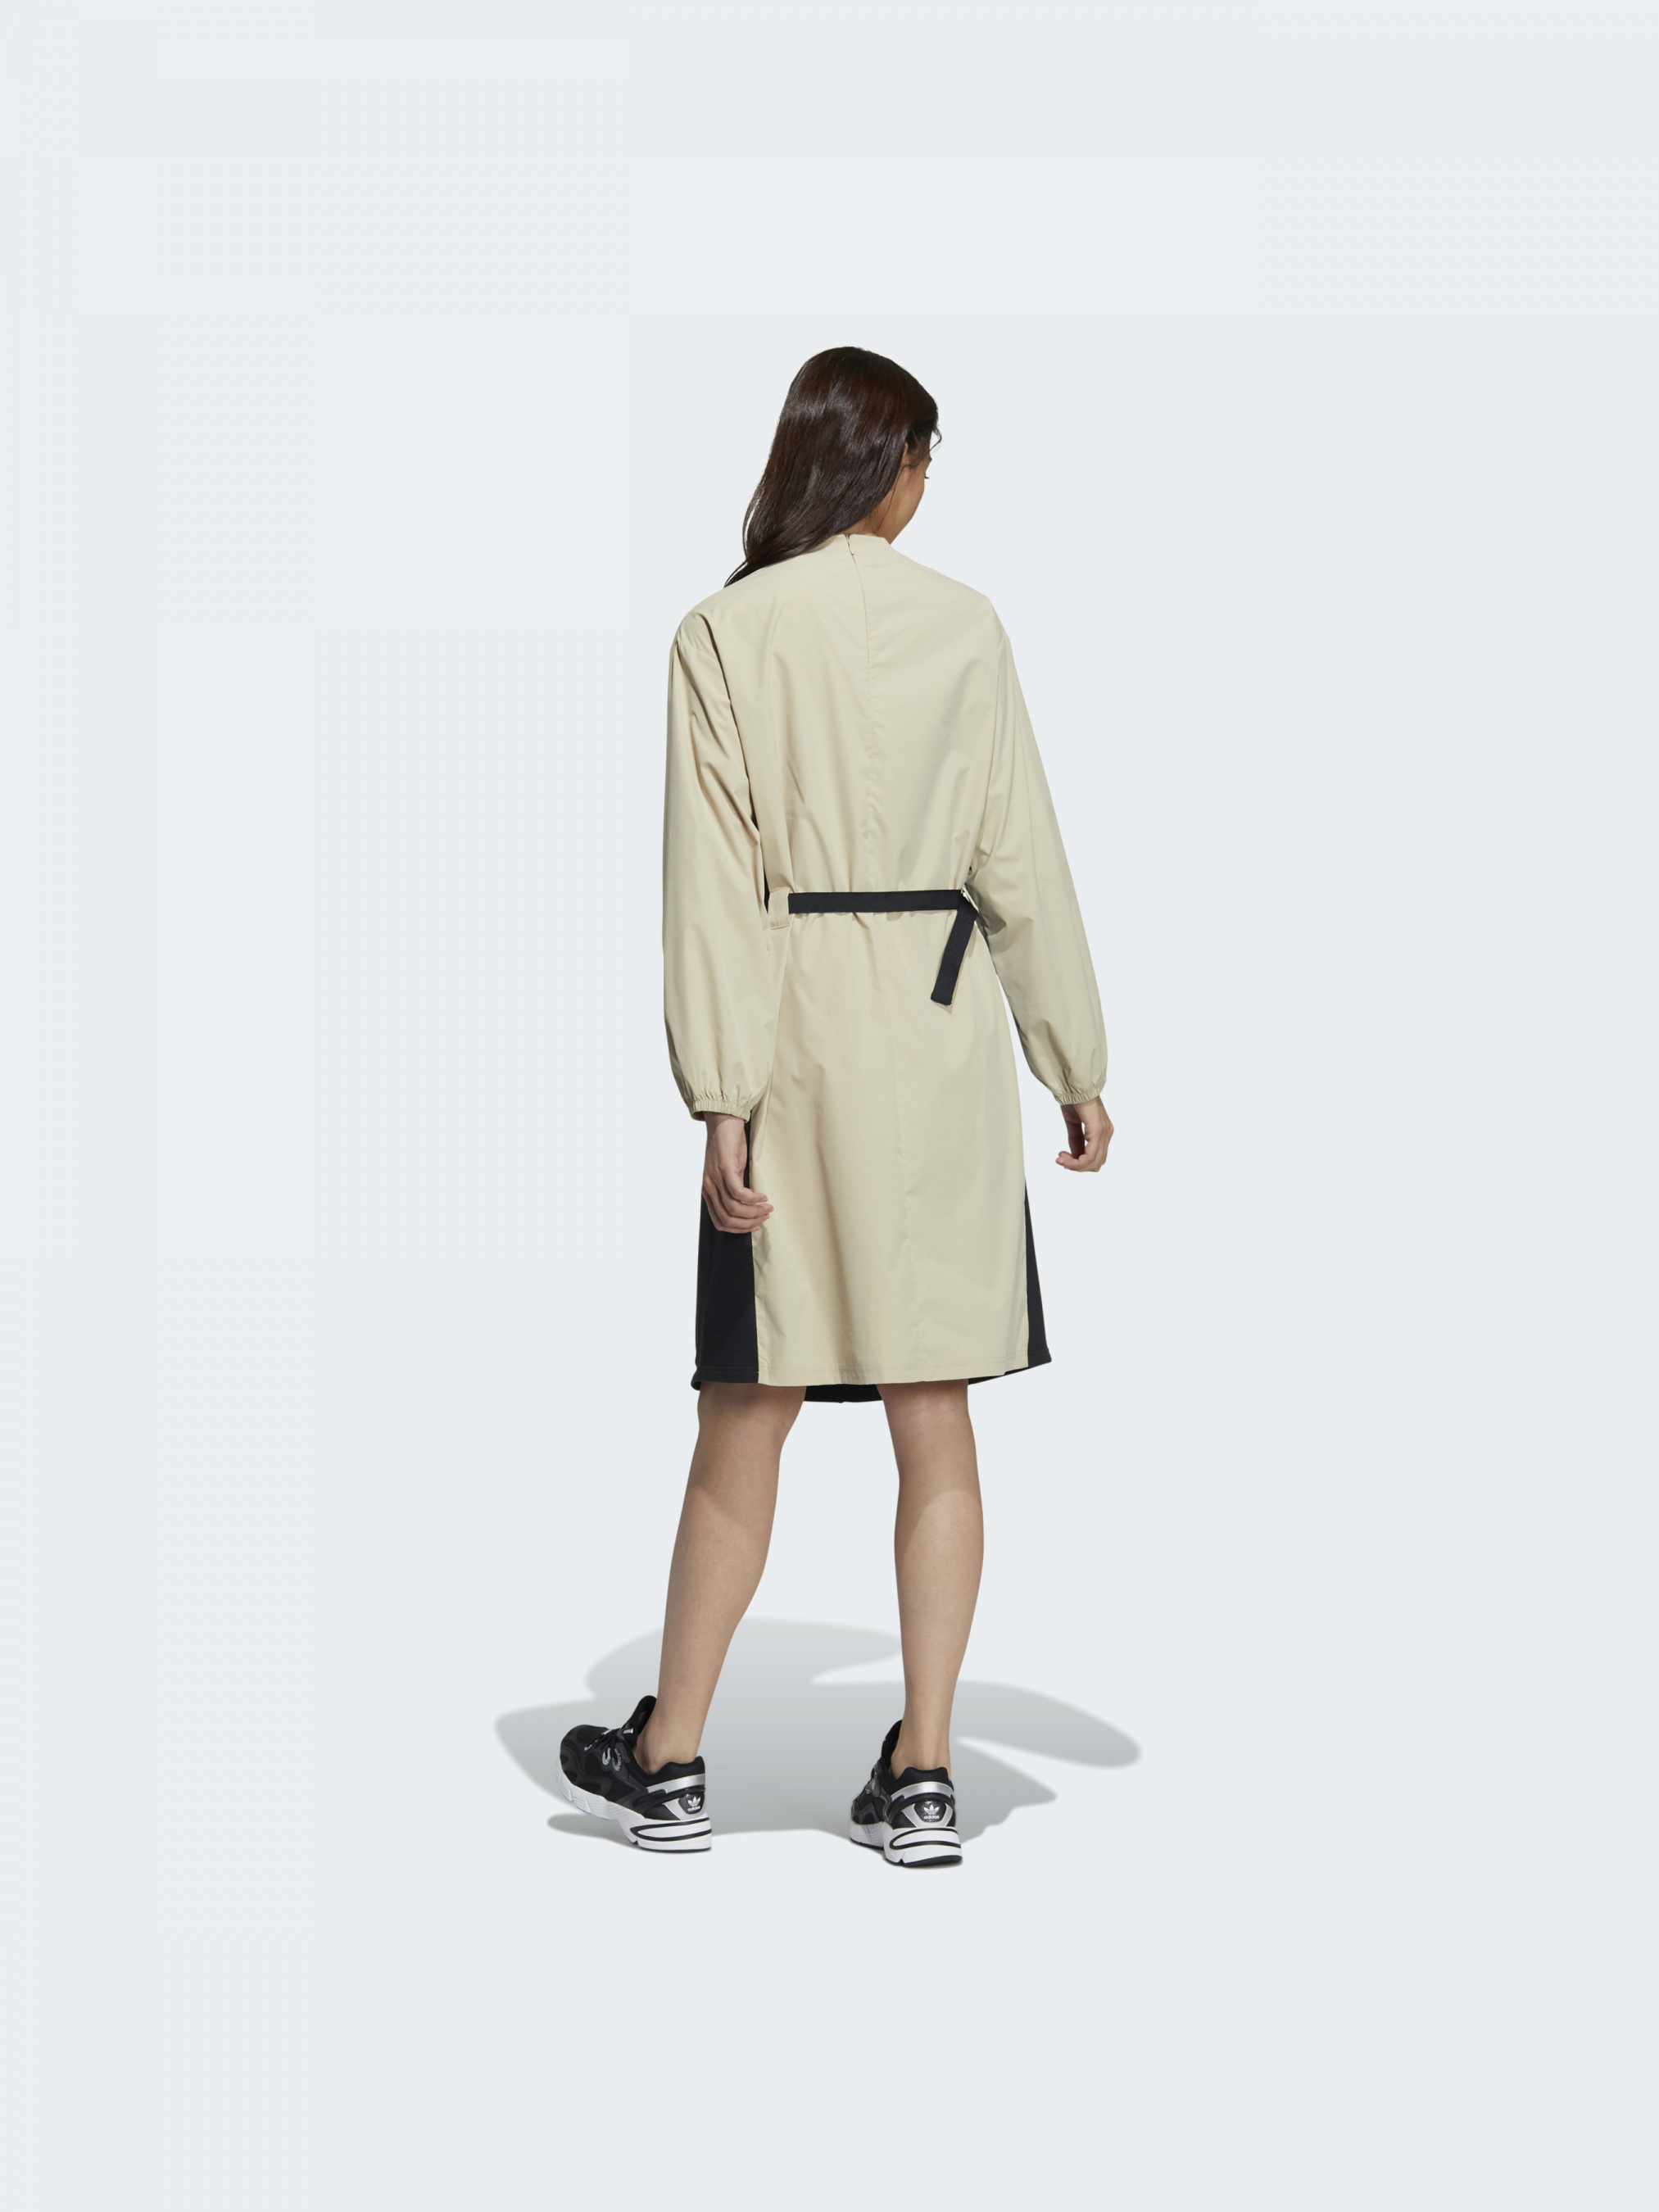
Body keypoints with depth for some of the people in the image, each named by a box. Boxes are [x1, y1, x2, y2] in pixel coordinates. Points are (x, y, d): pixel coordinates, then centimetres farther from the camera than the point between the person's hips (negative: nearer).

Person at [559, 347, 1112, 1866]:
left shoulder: (727, 633, -4)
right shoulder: (966, 627, 2)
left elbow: (715, 879, -8)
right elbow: (1023, 858, 4)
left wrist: (724, 1096, -8)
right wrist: (1078, 1067, 11)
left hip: (802, 1025, -2)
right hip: (944, 1027, 2)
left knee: (751, 1410, 6)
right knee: (934, 1413, 6)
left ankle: (669, 1765, 17)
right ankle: (921, 1778, 11)